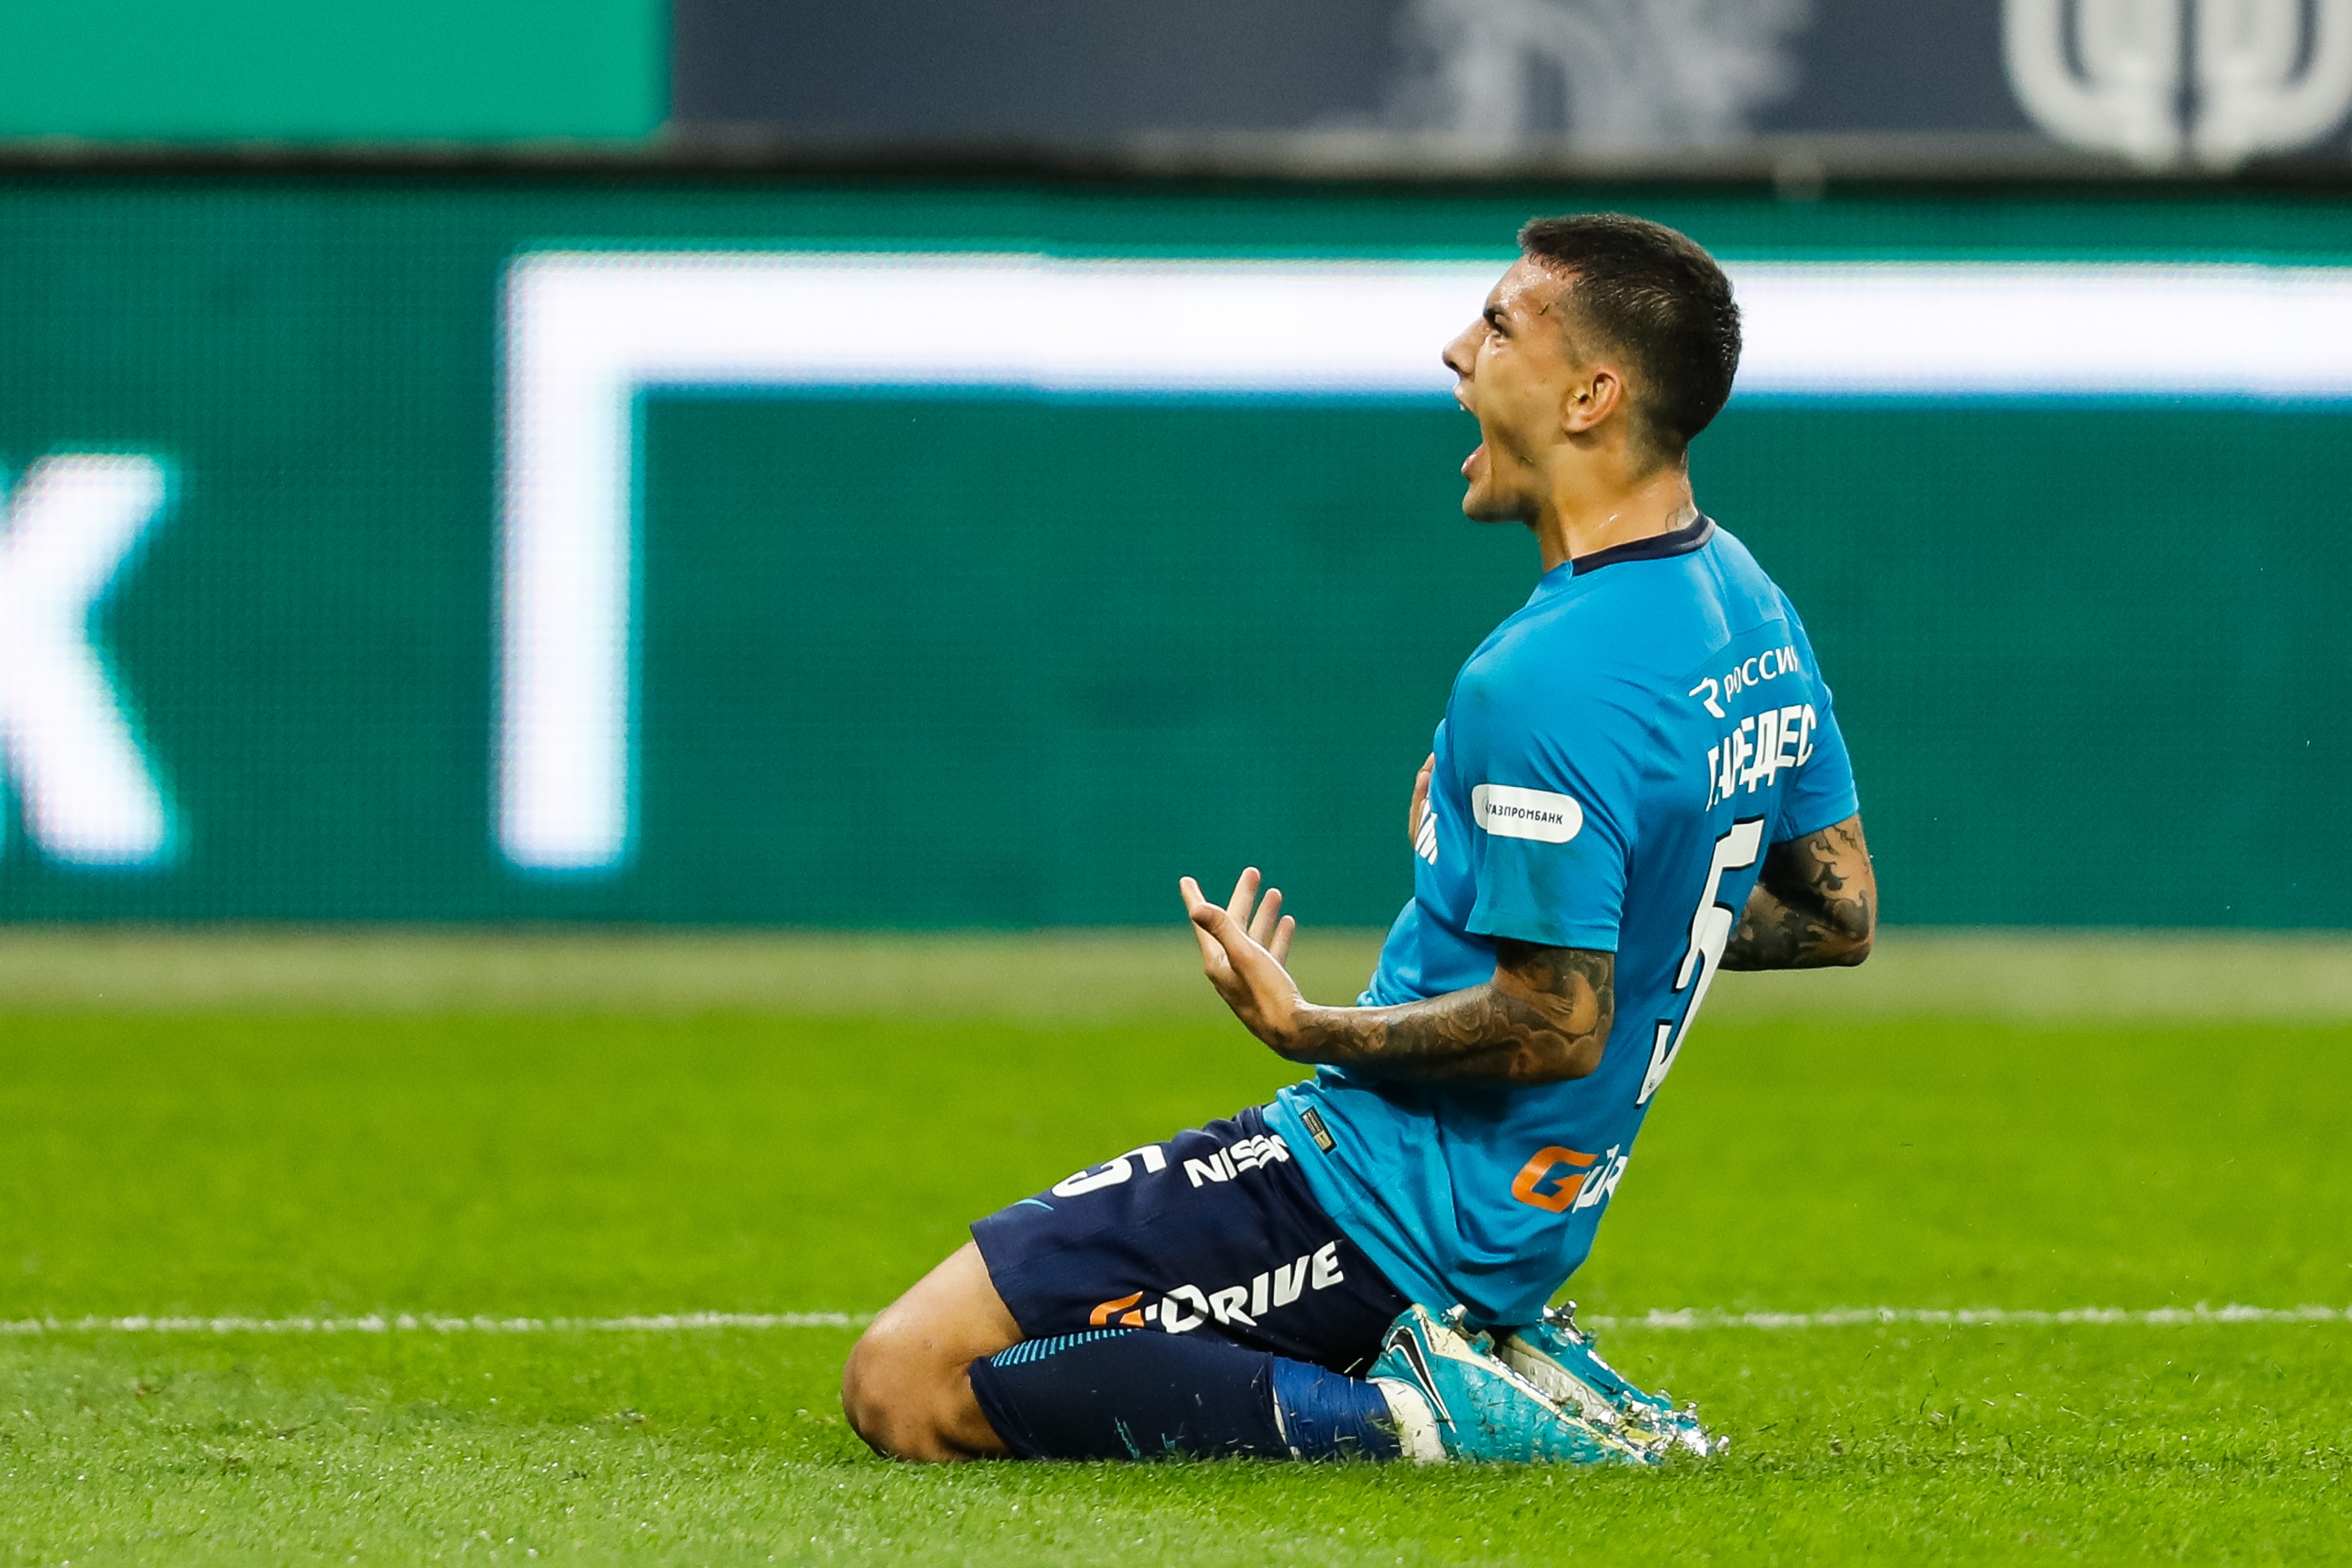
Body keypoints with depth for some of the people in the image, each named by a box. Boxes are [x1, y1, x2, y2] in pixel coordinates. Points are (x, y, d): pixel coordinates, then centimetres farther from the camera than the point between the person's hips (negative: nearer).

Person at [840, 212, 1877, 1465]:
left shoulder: (1544, 681, -24)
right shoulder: (1745, 601, 6)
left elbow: (1559, 1025, -25)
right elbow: (1840, 913, 16)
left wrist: (1306, 1029, -19)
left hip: (1375, 1198, -10)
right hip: (1523, 1217, 10)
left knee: (903, 1387, -12)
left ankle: (1396, 1420, -17)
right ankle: (1492, 1367, 10)